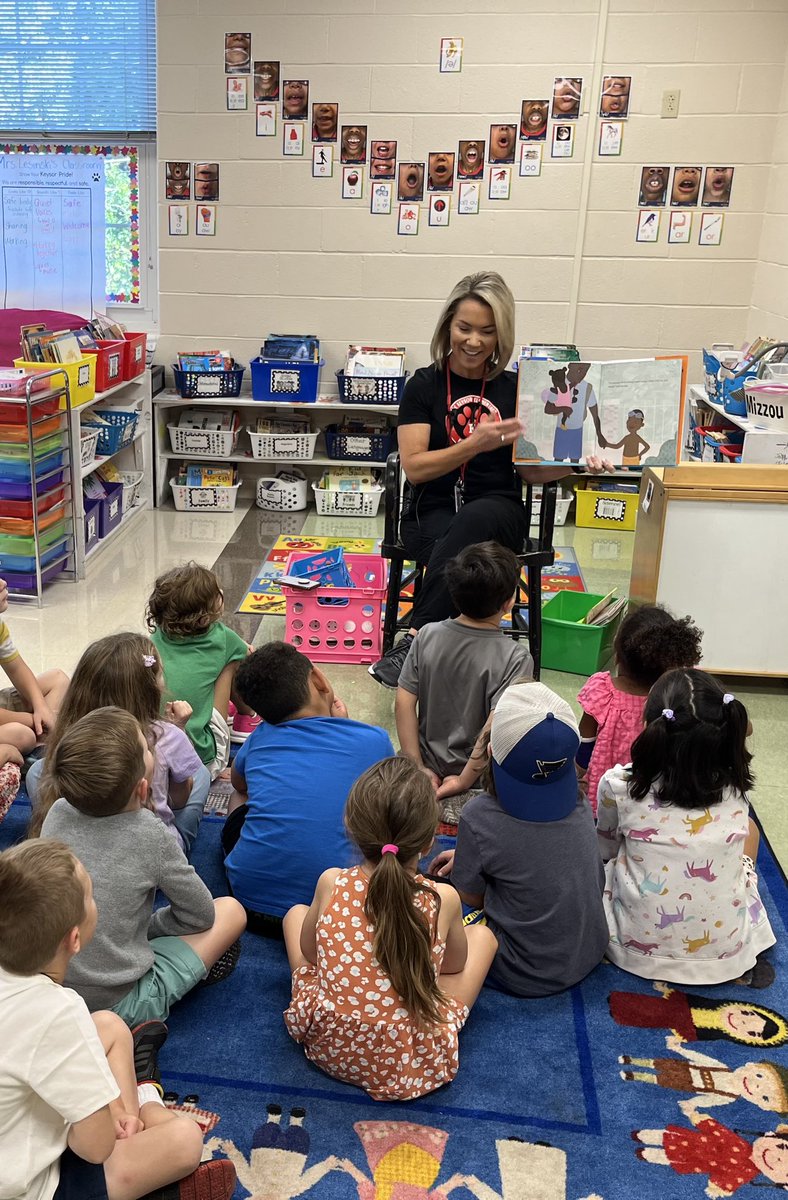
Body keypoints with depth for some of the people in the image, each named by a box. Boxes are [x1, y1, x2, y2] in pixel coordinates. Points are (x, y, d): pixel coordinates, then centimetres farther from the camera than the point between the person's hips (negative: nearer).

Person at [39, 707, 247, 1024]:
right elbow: (200, 915, -5)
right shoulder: (148, 834, -20)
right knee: (231, 910, 7)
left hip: (52, 990, 5)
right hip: (118, 1005, -5)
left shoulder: (57, 813, -8)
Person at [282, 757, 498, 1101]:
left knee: (296, 912, 22)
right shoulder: (443, 900, -19)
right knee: (483, 933, 15)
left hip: (326, 1046, 1)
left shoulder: (331, 884, -17)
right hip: (412, 1064, -1)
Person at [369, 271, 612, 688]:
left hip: (496, 510, 1)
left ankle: (415, 639, -38)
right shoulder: (425, 385, 4)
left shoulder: (515, 389, 10)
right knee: (465, 553, -38)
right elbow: (414, 466, -5)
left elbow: (532, 470, 13)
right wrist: (475, 443, -17)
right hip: (432, 513, -1)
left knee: (474, 521, -37)